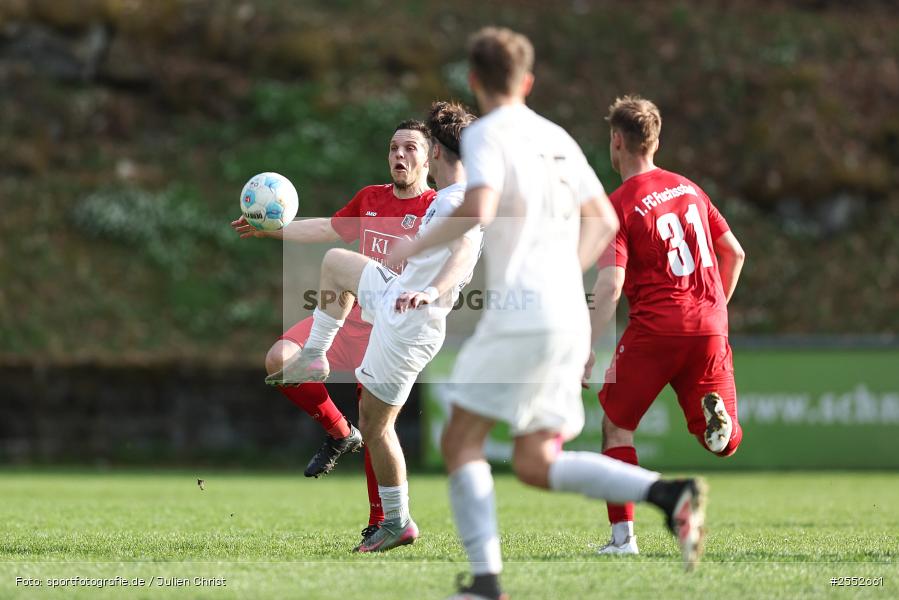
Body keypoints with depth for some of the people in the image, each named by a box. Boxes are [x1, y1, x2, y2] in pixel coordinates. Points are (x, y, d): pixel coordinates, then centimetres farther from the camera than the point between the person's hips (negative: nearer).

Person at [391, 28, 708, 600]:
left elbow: (479, 210, -22)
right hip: (569, 316, 7)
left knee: (460, 443, 1)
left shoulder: (487, 135, -5)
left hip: (521, 312, -7)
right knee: (537, 463, 8)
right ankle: (670, 493, -9)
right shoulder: (556, 138, 18)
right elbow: (604, 221, 22)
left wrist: (417, 246, -11)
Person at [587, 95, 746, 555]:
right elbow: (734, 253, 18)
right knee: (725, 444, 12)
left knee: (615, 426, 12)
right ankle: (715, 410, -24)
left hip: (654, 328, -5)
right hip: (708, 327, 5)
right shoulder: (689, 189, 13)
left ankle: (622, 535, 4)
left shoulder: (617, 207, -5)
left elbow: (609, 287, -16)